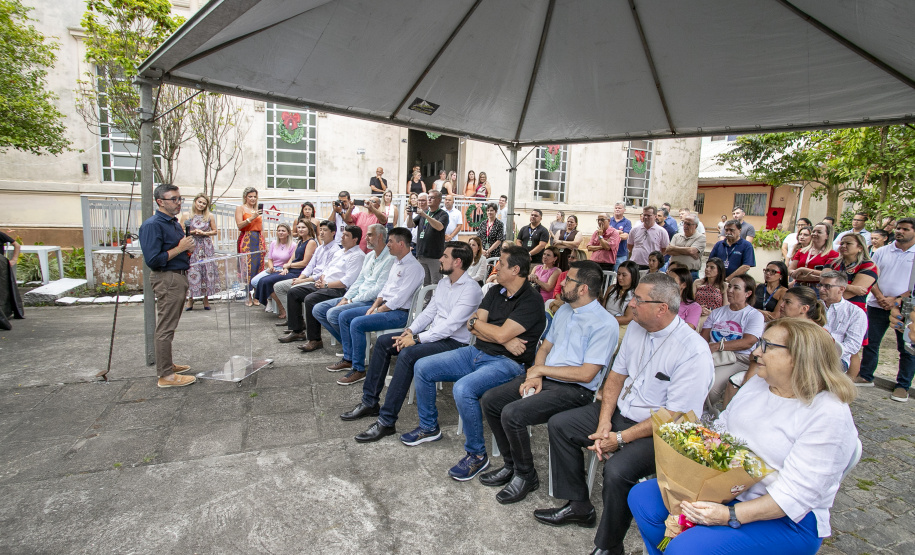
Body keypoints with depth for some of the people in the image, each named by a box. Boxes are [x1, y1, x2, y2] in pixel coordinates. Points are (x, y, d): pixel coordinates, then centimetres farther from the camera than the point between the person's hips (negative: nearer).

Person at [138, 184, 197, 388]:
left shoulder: (174, 223, 15)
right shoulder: (152, 225, -15)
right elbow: (153, 260, -22)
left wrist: (188, 249, 6)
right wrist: (179, 248, -18)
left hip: (180, 276, 10)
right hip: (167, 279, -10)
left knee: (169, 326, 18)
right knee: (165, 328, -4)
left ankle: (167, 365, 29)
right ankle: (166, 375, 1)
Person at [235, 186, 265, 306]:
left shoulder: (257, 210, 20)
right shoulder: (240, 209, 6)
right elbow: (239, 225, -7)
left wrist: (264, 243, 16)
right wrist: (251, 218, -15)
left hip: (259, 240, 5)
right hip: (246, 240, -4)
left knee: (258, 266, 0)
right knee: (247, 267, -9)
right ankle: (247, 296, -5)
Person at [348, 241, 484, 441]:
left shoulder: (470, 290, -18)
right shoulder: (444, 282, 12)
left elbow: (450, 326, -24)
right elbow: (429, 311, 13)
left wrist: (417, 339, -22)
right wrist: (410, 331, -4)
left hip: (453, 342, -10)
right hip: (433, 334, 10)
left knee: (408, 354, -33)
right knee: (383, 342, 1)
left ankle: (386, 422, -25)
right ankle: (369, 402, 10)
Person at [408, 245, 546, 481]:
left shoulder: (531, 301, -14)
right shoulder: (496, 291, 10)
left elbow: (501, 335, -24)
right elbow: (472, 327, 2)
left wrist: (477, 321, -4)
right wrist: (505, 341, -14)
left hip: (506, 362, -9)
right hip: (476, 352, 9)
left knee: (463, 388, -35)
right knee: (422, 367, 3)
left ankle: (477, 455, -12)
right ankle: (429, 427, 23)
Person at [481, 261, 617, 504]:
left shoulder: (605, 324, -14)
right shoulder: (563, 310, 12)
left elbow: (586, 374, -19)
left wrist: (540, 369, -12)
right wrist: (535, 377, -3)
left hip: (574, 390, -8)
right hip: (543, 378, 9)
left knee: (512, 414, -25)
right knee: (489, 400, -3)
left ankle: (526, 475, 1)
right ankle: (511, 465, 13)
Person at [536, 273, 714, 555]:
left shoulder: (693, 351, -24)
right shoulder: (636, 328, 0)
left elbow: (675, 417, -23)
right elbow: (616, 375, 6)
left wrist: (621, 438, -21)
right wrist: (604, 423, -6)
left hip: (658, 432, -8)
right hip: (620, 411, 8)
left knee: (616, 470, -32)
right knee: (559, 425, 4)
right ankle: (578, 506, 17)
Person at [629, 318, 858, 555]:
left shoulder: (830, 415, -18)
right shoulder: (757, 383, 6)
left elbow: (796, 493, -23)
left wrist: (731, 516, -30)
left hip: (785, 519, -7)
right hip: (723, 488, 7)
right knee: (642, 496, -6)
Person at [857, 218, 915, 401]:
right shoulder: (882, 252, 7)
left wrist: (897, 300, -15)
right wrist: (880, 298, -10)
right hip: (877, 305, 3)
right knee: (870, 342, 9)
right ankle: (866, 376, 22)